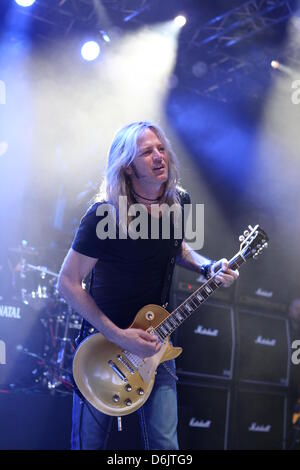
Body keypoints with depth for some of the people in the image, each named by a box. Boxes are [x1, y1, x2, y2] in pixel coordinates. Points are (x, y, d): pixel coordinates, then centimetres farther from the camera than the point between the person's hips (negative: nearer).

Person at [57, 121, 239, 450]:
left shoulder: (179, 202, -4)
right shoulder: (105, 214, -22)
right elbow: (68, 282, -19)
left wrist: (208, 267, -4)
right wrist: (118, 336, -21)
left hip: (154, 339, 4)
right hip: (103, 339, -4)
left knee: (165, 444, 6)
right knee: (89, 442, 8)